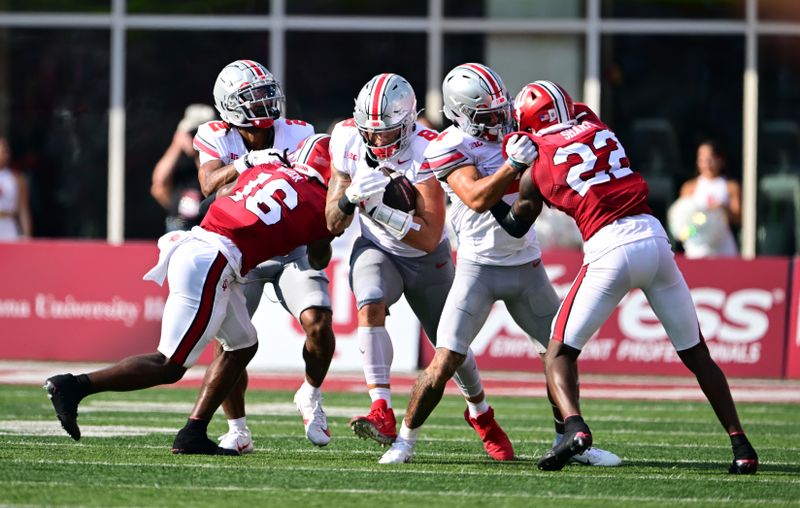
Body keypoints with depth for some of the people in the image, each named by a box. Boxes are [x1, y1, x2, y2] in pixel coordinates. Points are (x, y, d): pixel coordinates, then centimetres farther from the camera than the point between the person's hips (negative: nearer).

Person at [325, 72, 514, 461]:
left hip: (427, 259, -2)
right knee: (371, 308, -30)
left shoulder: (426, 152, -31)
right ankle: (382, 414, -34)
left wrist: (377, 209, -42)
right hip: (376, 250, 2)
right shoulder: (347, 141, -17)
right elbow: (333, 224, -11)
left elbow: (429, 237, -33)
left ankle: (481, 414, 40)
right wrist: (350, 197, -33)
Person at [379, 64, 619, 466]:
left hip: (527, 266, 5)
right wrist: (515, 162, -32)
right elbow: (477, 198, -24)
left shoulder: (513, 131, 5)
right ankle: (405, 440, 4)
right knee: (446, 361, -11)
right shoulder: (450, 148, -11)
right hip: (479, 266, -5)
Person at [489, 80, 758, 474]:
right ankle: (740, 444, 11)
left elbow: (515, 227, 21)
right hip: (653, 236, 4)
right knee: (696, 353, 15)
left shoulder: (536, 168, 6)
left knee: (560, 352, 8)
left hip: (610, 249, -4)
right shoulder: (596, 127, 14)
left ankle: (574, 426, -18)